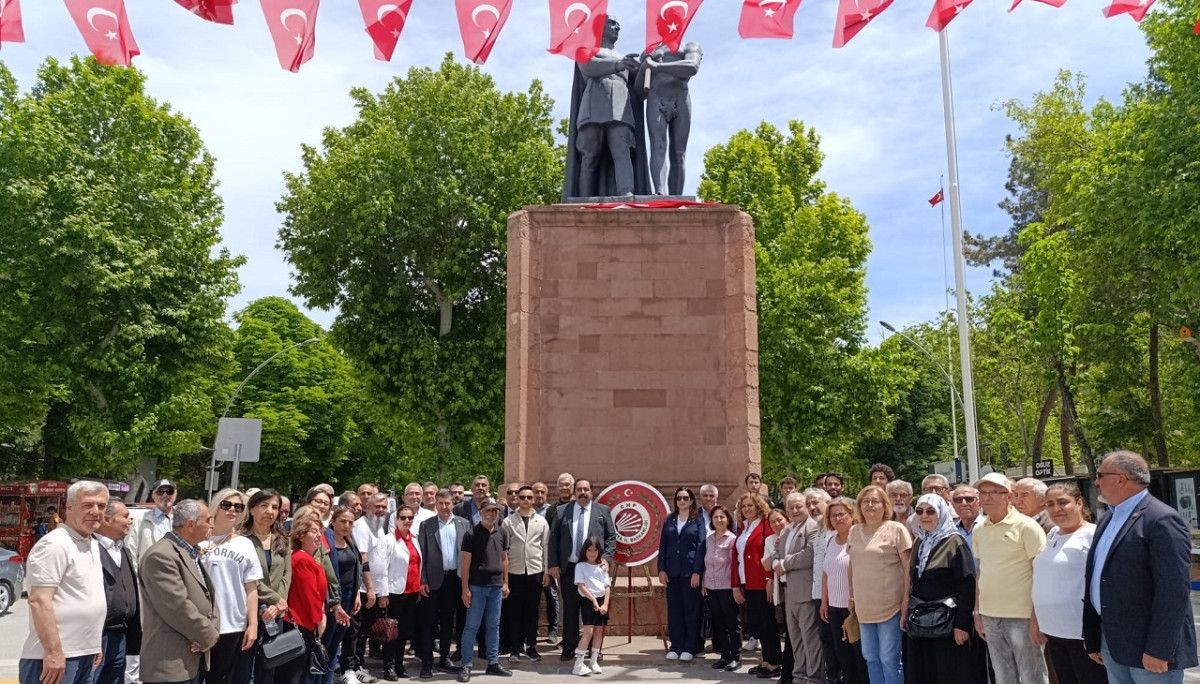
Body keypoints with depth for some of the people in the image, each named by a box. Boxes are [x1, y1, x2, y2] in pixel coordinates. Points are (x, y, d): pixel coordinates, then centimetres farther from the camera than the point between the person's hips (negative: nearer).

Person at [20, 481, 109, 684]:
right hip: (57, 657, -9)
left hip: (85, 655, 9)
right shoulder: (55, 544, -15)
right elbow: (39, 600, -20)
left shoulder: (92, 544, 13)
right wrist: (53, 652, -22)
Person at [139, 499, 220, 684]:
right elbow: (178, 608, -22)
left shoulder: (195, 553, 14)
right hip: (171, 662, -9)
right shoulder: (160, 556, -17)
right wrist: (208, 636, -11)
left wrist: (211, 633, -3)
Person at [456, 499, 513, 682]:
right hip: (477, 586, -4)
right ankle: (465, 665, 9)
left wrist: (505, 583, 10)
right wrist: (465, 588, -10)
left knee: (493, 626, 11)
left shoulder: (502, 533, 7)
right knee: (472, 626, 1)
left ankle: (493, 663, 20)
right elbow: (465, 562, -7)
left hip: (496, 586, 4)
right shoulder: (472, 534, -7)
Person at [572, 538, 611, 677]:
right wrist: (593, 600, -15)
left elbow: (607, 586, 7)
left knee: (599, 631, 7)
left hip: (602, 600, 5)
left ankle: (594, 662, 16)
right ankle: (578, 664, -11)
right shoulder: (580, 566, -1)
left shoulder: (602, 567, 11)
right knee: (588, 631, -13)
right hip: (588, 600, -5)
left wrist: (605, 604, -5)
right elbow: (581, 586, -9)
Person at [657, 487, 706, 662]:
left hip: (690, 572, -3)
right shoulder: (669, 521, 10)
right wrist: (661, 569, 1)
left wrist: (697, 572, -11)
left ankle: (689, 648, 10)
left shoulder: (698, 521, 1)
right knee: (674, 610, 6)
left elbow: (701, 547, -5)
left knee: (691, 610, 2)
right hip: (672, 572, 3)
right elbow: (662, 546, 9)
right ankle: (675, 646, 14)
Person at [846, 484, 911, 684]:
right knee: (870, 657, 14)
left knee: (889, 658, 1)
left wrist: (906, 600, -12)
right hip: (864, 607, 6)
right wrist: (852, 596, 14)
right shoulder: (854, 531, 9)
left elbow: (908, 568, -8)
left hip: (890, 605, -6)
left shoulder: (896, 529, -7)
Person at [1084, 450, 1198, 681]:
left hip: (1148, 648, -8)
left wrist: (1159, 651, -20)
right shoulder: (1108, 519, 13)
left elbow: (1174, 591, -20)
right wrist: (1093, 640, 15)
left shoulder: (1162, 520, -14)